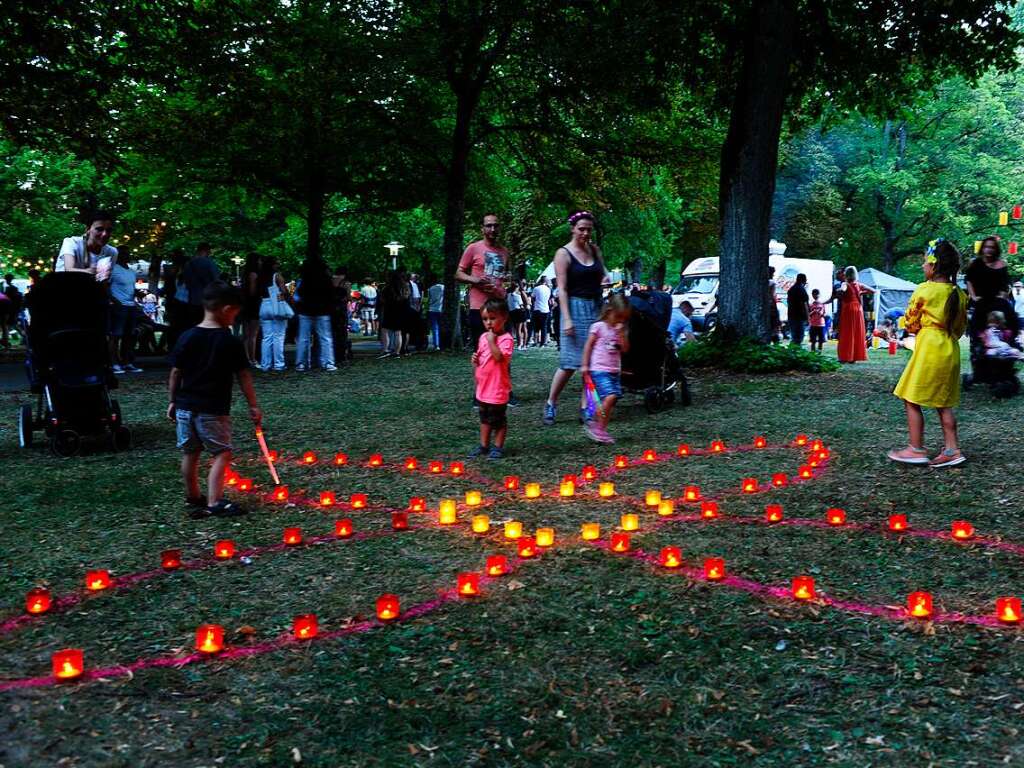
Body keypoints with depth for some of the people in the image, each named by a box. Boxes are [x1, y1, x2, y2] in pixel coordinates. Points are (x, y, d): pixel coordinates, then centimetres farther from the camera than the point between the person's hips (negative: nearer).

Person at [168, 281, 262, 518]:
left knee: (190, 453, 18)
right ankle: (214, 502, -11)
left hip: (185, 407, 5)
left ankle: (192, 497, 33)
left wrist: (173, 401, 14)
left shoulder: (187, 337, 1)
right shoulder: (232, 342, -10)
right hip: (213, 410, -5)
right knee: (222, 454, 0)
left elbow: (175, 373, 3)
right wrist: (253, 406, 2)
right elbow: (243, 376, -6)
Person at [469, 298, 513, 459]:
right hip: (483, 387, 8)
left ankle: (498, 447, 17)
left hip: (498, 388, -8)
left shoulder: (506, 339, -17)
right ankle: (483, 445, 28)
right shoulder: (483, 337, 8)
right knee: (485, 418, 18)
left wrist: (491, 340, -28)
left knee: (498, 419, 6)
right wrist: (475, 360, -1)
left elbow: (499, 357, -32)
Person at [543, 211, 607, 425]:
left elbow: (603, 277, 20)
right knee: (570, 363, -7)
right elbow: (562, 289, -11)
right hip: (576, 307, -6)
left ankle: (585, 407, 10)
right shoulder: (564, 253, -5)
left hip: (596, 307, 6)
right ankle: (551, 404, 9)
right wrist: (567, 319, -18)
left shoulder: (595, 250, 11)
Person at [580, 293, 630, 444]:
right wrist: (584, 365, -3)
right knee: (610, 396, -22)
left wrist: (622, 334, -5)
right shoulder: (598, 327, -3)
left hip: (615, 371, 7)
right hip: (599, 370, -6)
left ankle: (601, 431, 12)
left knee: (609, 401, 3)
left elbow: (625, 349, 7)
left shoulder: (621, 330, 15)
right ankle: (598, 428, -11)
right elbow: (588, 346, -1)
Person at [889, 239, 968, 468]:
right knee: (943, 402, 14)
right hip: (951, 351, 7)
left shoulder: (925, 290, -10)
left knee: (912, 400, 2)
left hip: (928, 349, -7)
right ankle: (952, 450, 13)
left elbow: (911, 324, -2)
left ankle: (917, 450, 4)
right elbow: (961, 326, 14)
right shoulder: (959, 294, 7)